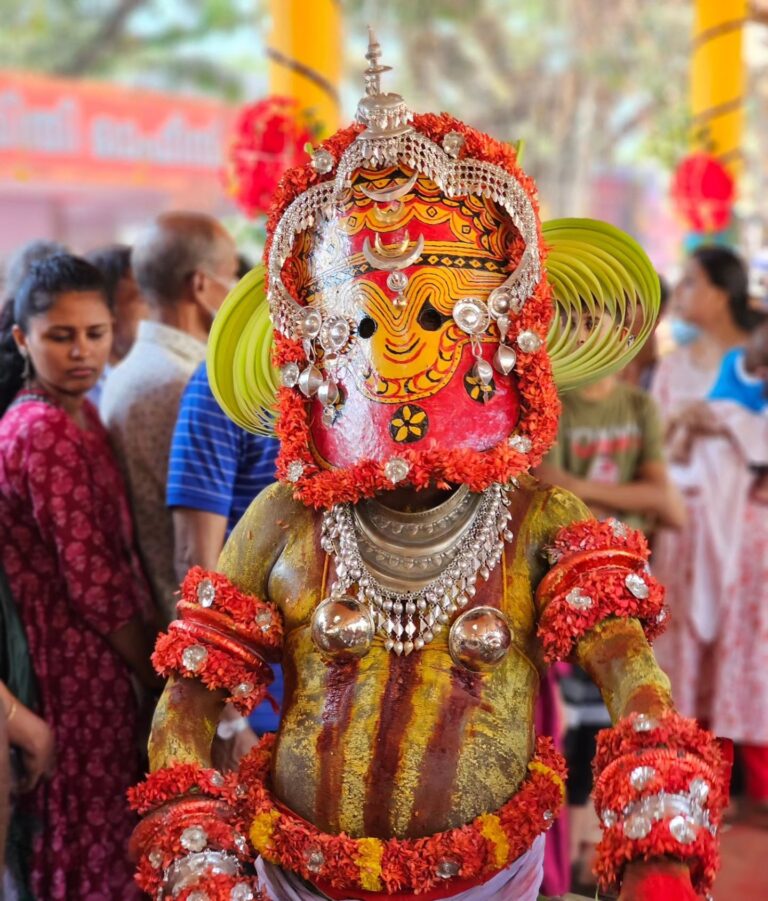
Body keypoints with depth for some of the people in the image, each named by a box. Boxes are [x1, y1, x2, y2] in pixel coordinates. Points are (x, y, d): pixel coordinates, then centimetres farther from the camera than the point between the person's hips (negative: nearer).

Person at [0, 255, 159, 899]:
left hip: (92, 652, 9)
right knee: (88, 820, 4)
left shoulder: (78, 416, 9)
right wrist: (154, 668, -9)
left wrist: (147, 649, 9)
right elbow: (89, 577, -20)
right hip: (77, 658, -9)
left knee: (102, 811, 18)